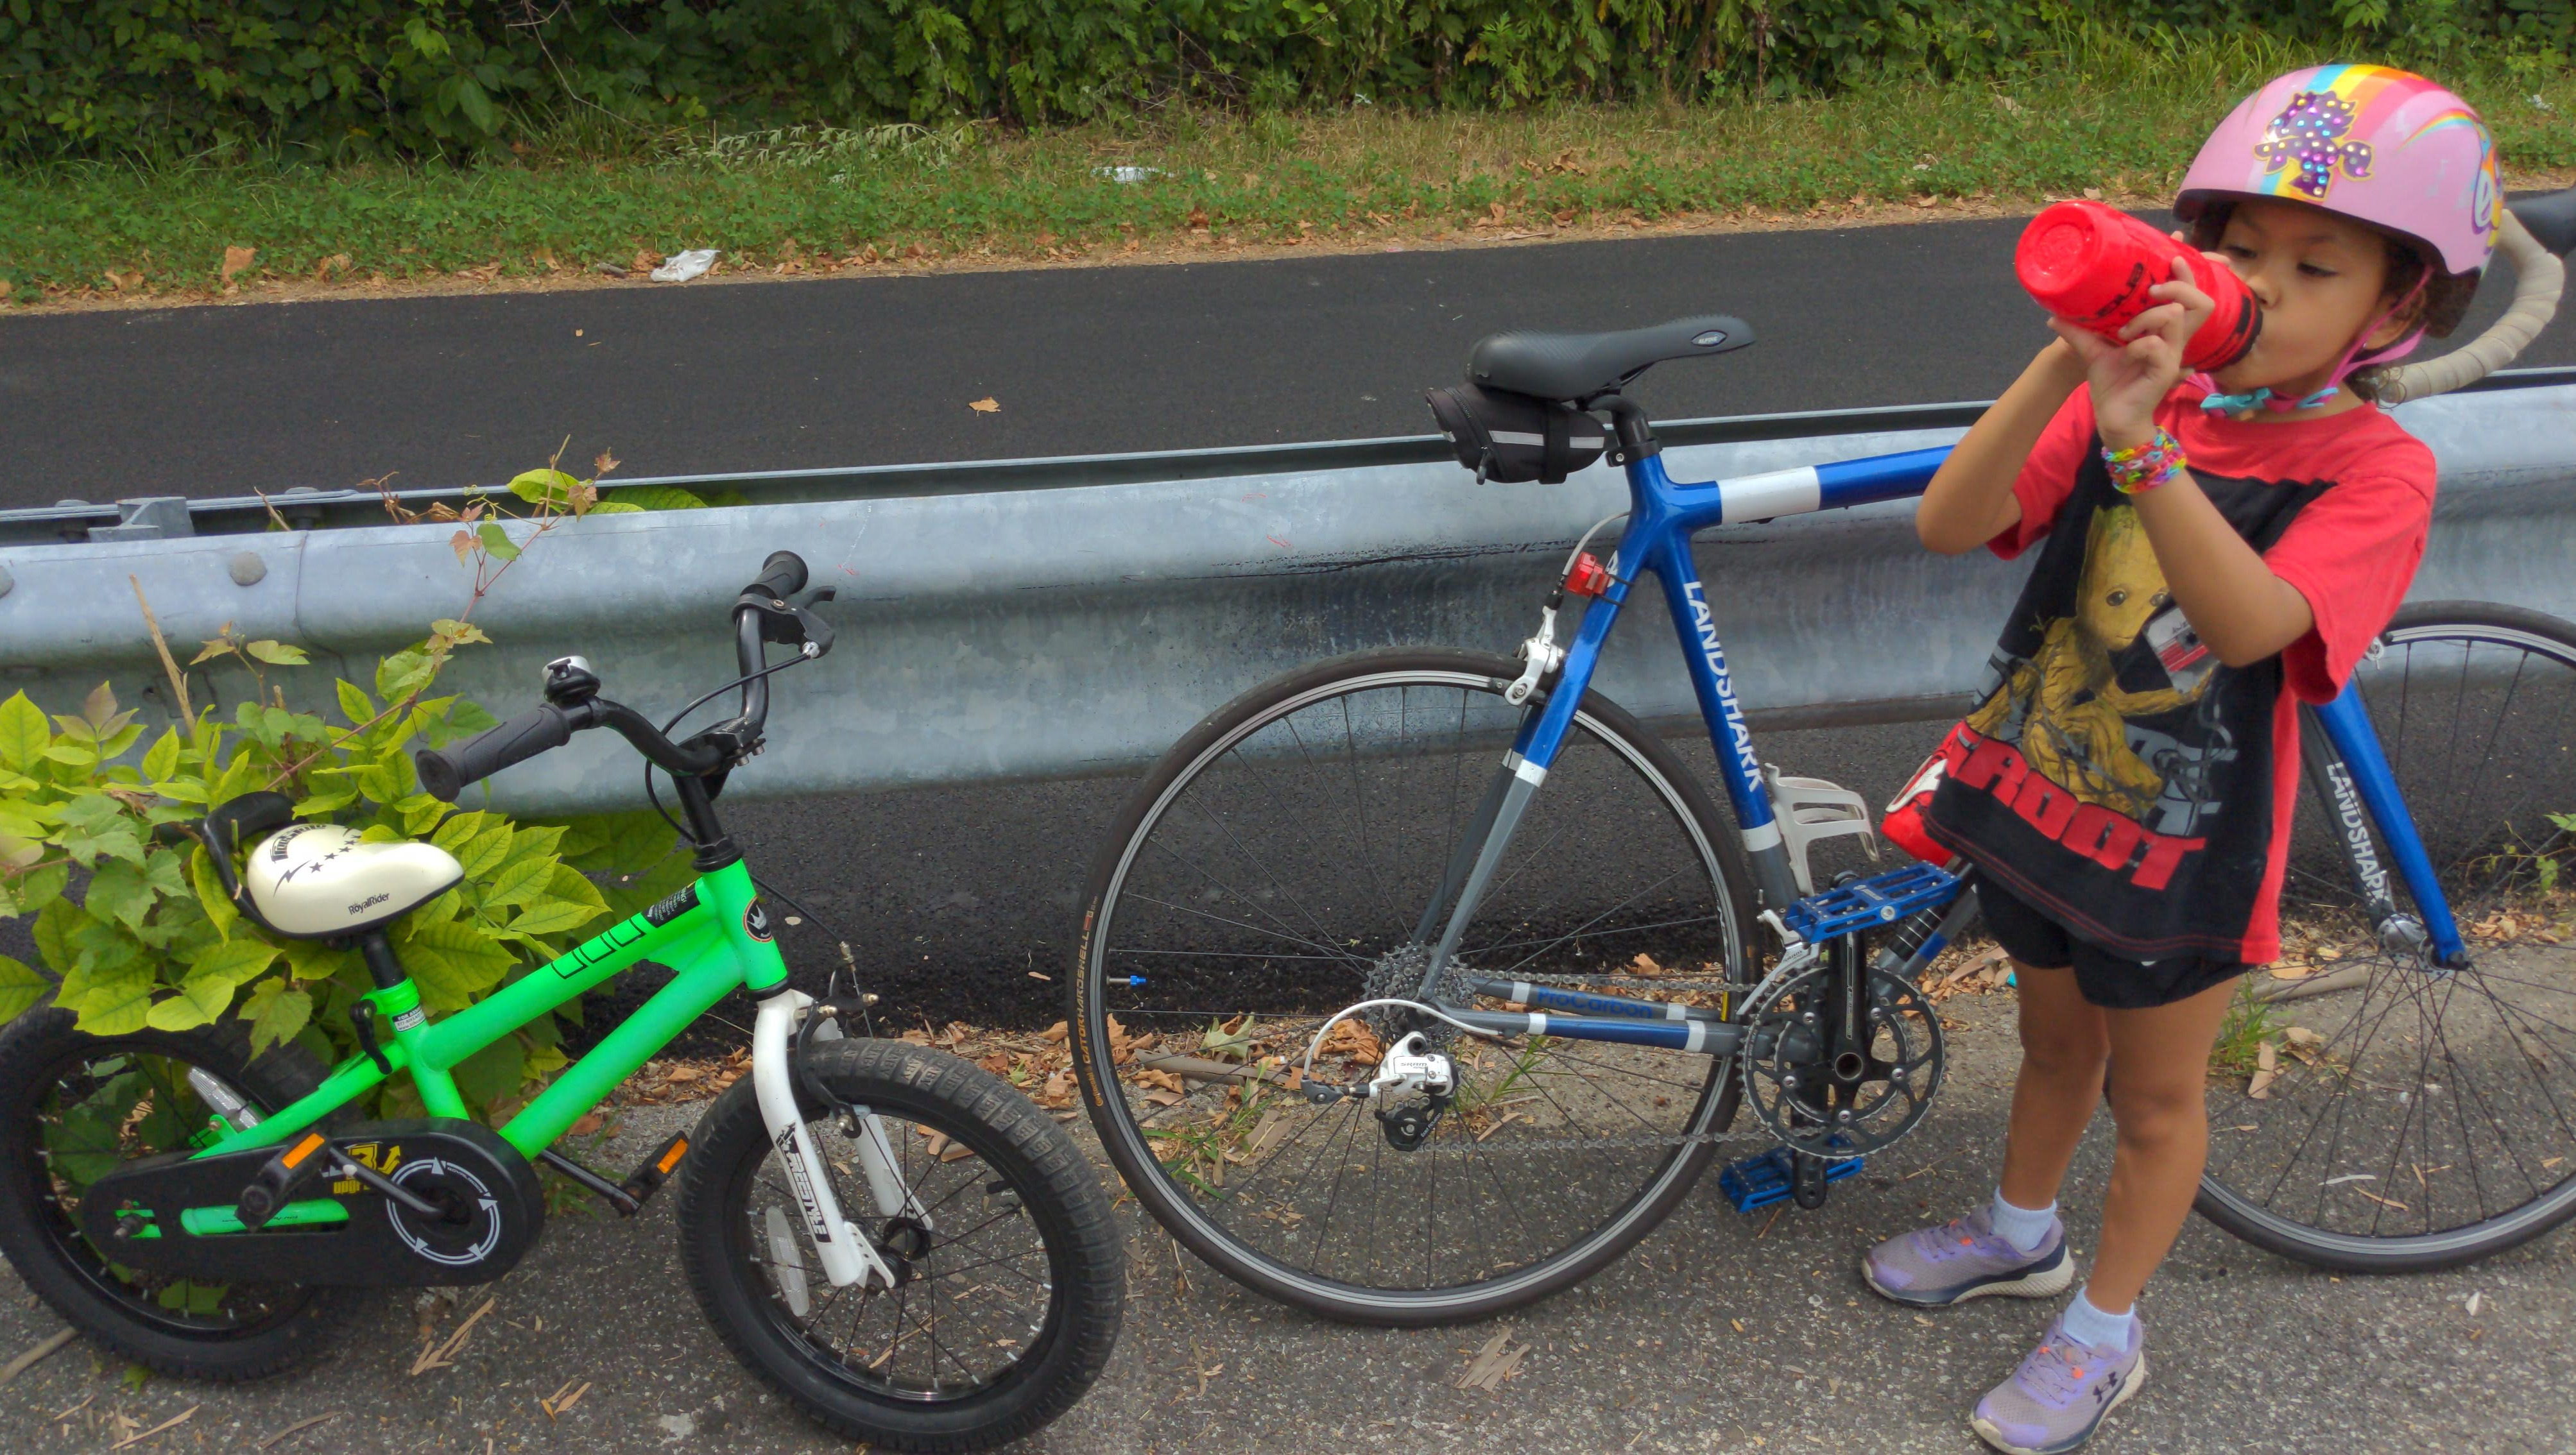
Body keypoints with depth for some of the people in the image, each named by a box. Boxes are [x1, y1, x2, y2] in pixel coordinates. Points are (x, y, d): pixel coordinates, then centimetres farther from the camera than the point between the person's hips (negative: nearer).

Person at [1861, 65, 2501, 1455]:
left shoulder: (2374, 467, -16)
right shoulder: (2131, 396, -7)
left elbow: (2250, 623, -36)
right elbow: (1949, 523, -20)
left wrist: (2140, 444, -48)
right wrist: (2063, 368, -34)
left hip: (2178, 841, -4)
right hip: (2034, 795, 4)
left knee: (2153, 1095, 17)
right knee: (2056, 1043, 26)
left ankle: (2104, 1331, 38)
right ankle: (2021, 1234, 52)